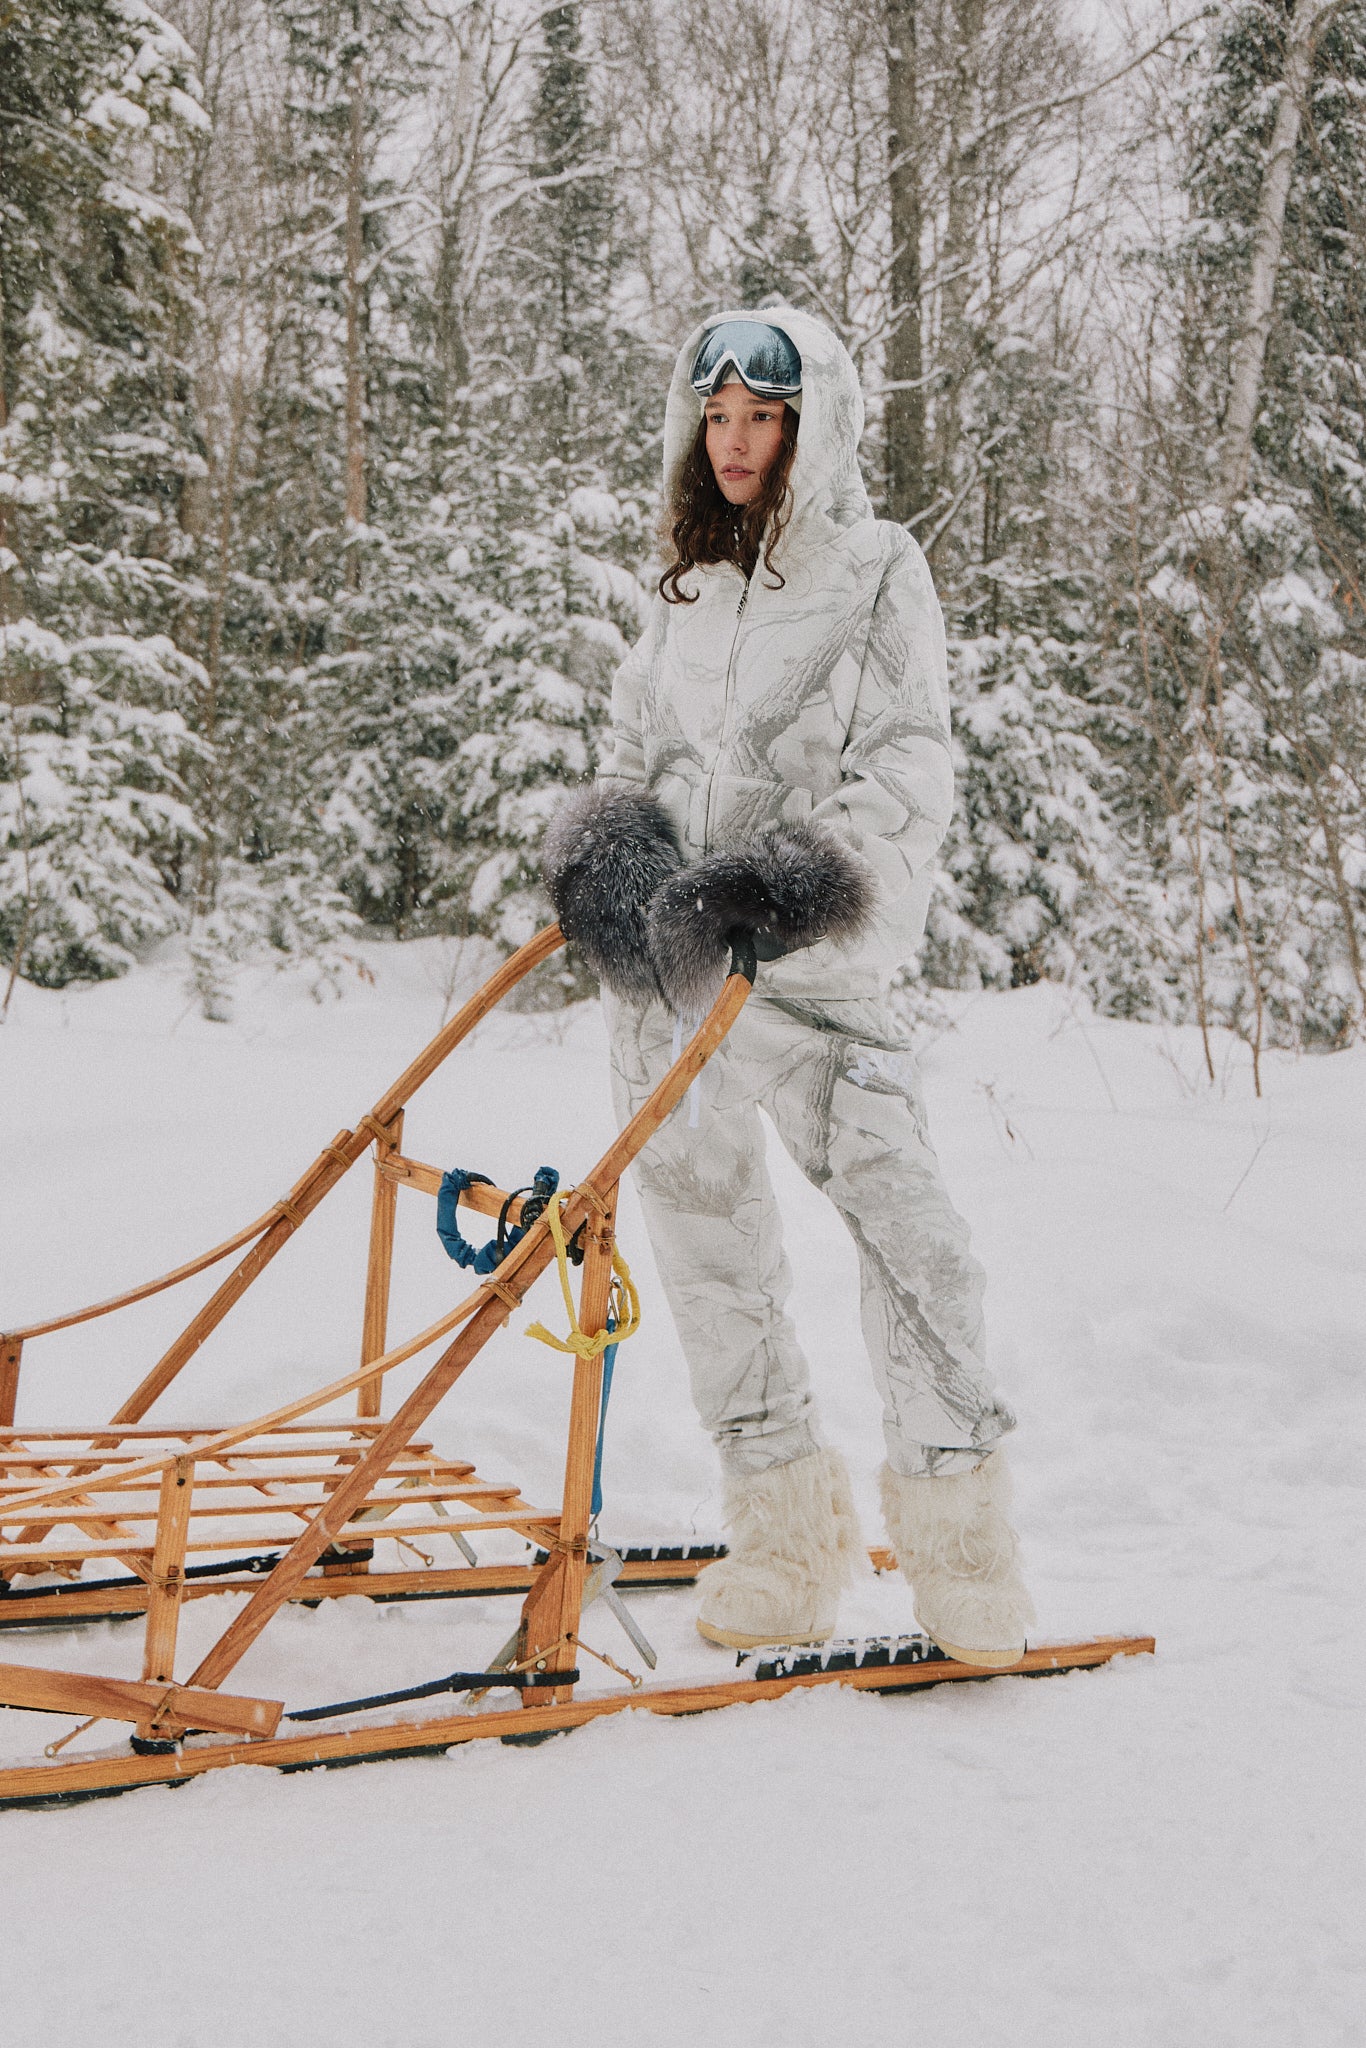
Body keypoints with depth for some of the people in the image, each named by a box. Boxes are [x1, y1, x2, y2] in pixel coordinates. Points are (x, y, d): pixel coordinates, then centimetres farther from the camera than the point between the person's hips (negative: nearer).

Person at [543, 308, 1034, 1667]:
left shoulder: (876, 572, 4)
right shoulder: (686, 589, 20)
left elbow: (910, 771, -5)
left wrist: (812, 875, -21)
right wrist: (605, 843, 2)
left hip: (807, 957, -5)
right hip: (669, 954, 6)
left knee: (887, 1193, -18)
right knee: (701, 1221, 4)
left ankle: (954, 1509, -7)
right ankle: (788, 1529, 14)